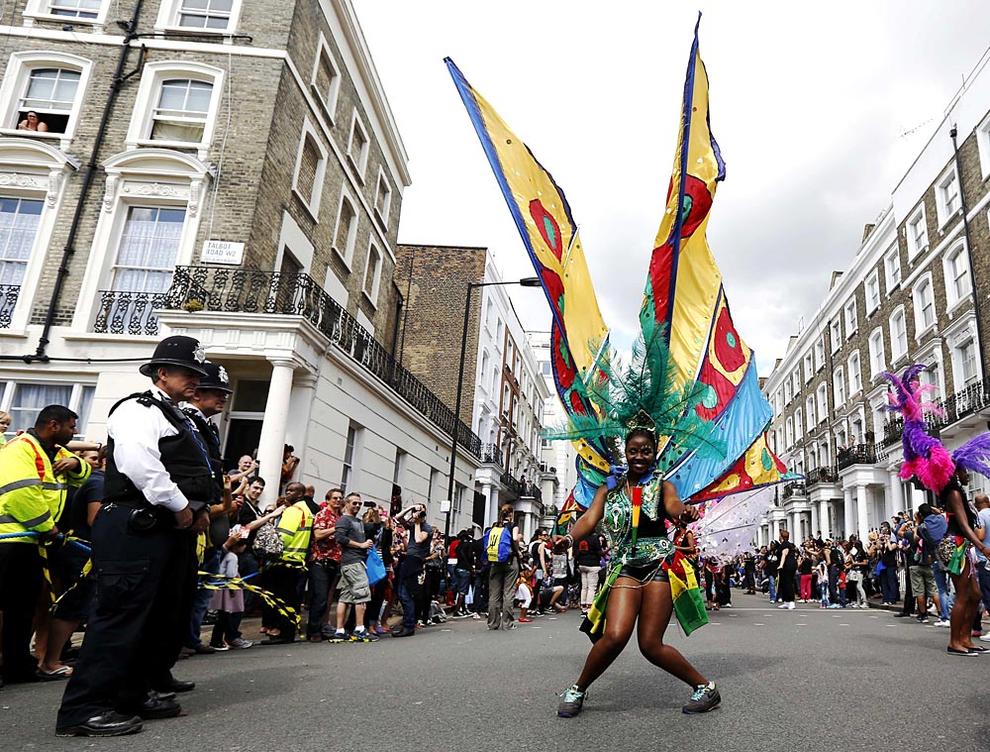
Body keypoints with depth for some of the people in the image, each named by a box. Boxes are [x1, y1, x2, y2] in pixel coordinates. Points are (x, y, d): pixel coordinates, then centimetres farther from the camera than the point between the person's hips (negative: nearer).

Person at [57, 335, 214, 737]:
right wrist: (181, 506, -16)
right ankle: (84, 709, 0)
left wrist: (199, 508, 12)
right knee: (122, 615, -8)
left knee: (162, 616, 14)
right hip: (135, 529, -10)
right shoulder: (139, 410, -8)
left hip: (169, 529, 11)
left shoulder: (179, 420, 23)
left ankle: (134, 695, 25)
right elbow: (140, 466, -23)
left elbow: (195, 473, 29)